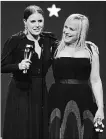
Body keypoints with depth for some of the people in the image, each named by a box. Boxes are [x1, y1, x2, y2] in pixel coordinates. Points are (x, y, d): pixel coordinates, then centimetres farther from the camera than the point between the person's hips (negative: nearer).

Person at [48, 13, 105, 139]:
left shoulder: (90, 49, 4)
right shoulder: (56, 48, 5)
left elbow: (95, 81, 2)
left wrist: (100, 107, -5)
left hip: (84, 100, 0)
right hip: (58, 100, 0)